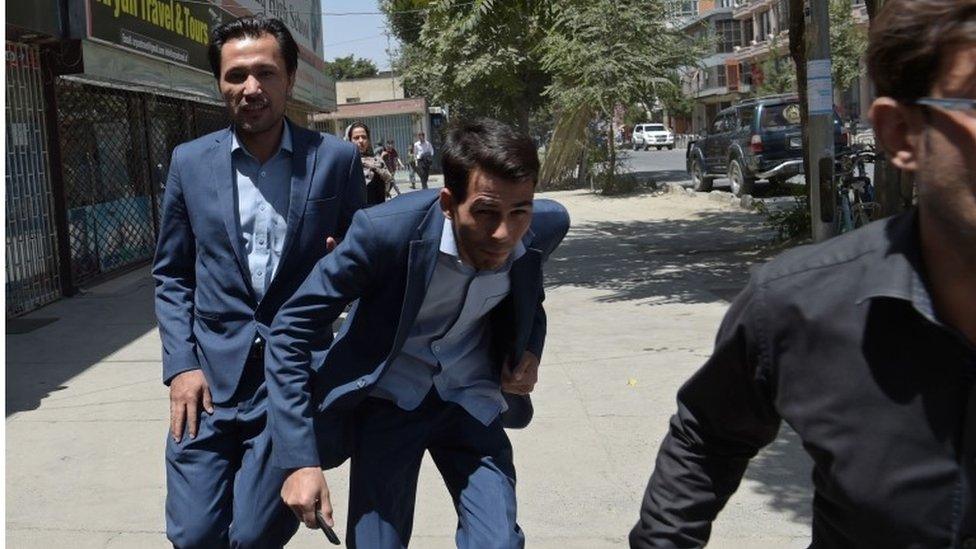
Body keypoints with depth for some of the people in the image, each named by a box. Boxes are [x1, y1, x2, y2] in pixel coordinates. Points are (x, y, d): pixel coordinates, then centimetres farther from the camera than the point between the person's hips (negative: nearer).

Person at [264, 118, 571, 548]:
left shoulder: (546, 227, -17)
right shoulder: (385, 230, -29)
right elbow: (291, 332, -20)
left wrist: (529, 352, -9)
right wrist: (301, 459, -22)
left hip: (471, 403, 3)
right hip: (388, 402, -2)